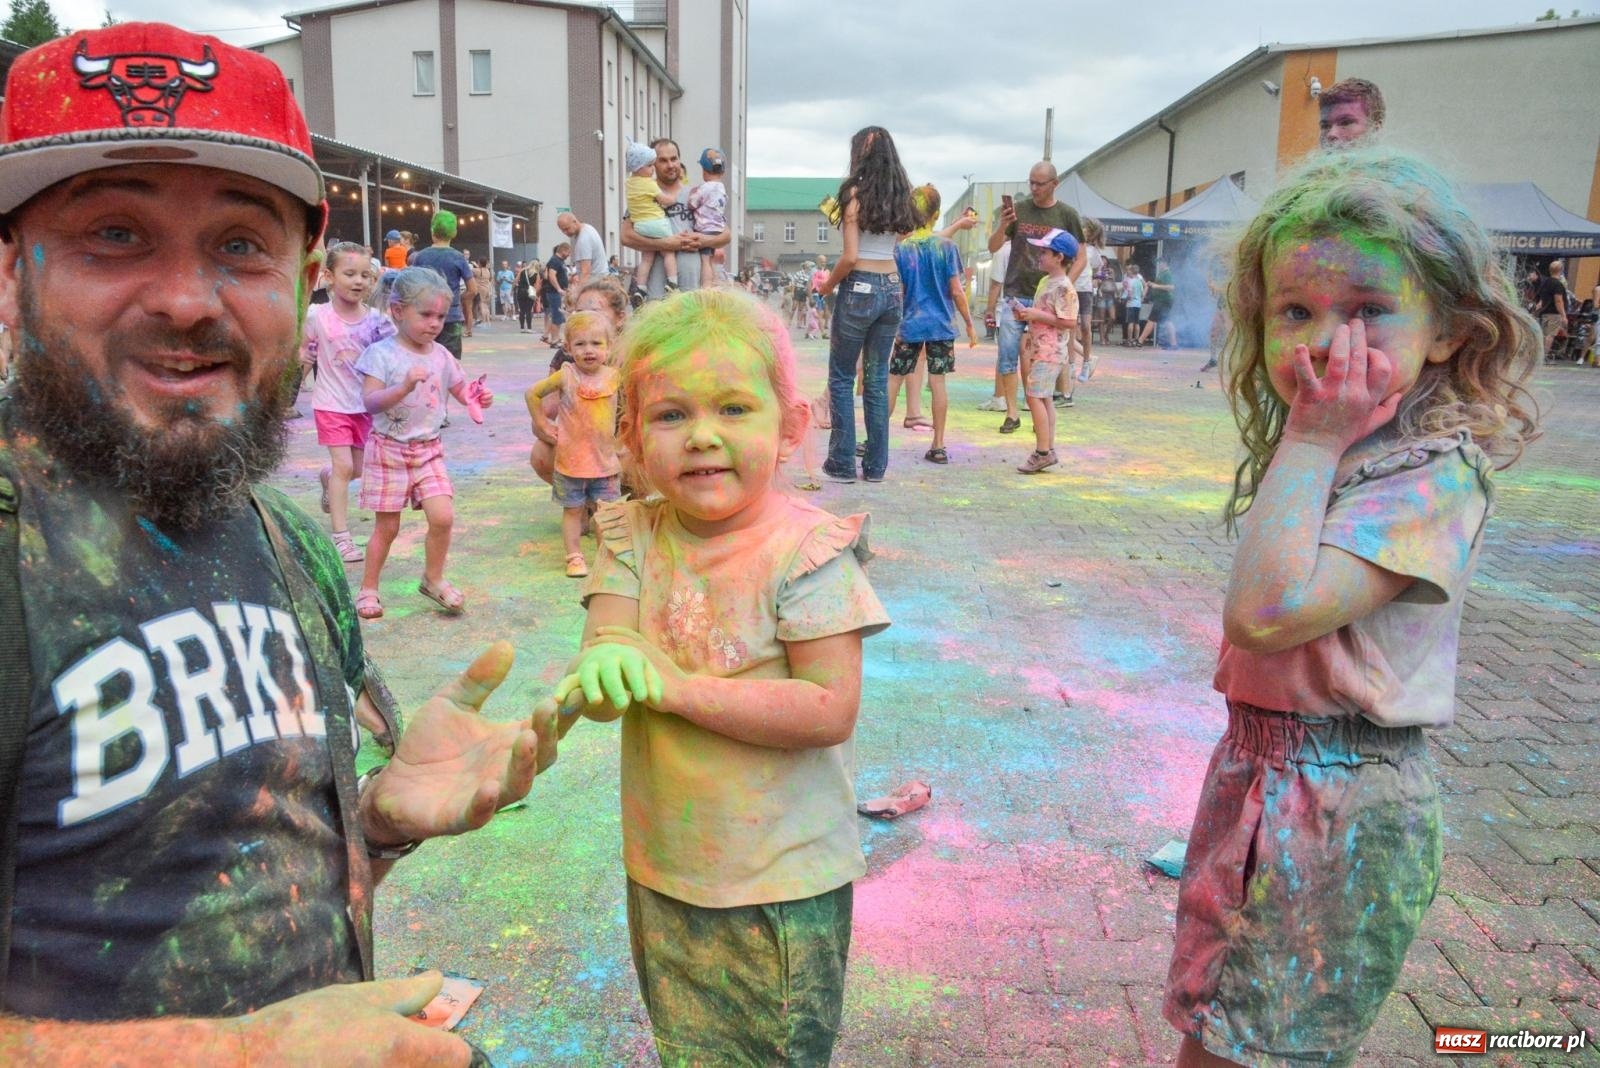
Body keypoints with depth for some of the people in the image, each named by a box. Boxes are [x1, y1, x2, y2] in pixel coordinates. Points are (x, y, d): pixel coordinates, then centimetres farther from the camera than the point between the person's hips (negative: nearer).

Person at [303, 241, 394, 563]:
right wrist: (303, 355, -13)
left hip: (365, 404, 3)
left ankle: (328, 476, 50)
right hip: (332, 403, -3)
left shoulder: (376, 319, -7)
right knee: (344, 466, -8)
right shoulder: (318, 316, -11)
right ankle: (341, 536, 0)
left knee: (358, 468, 15)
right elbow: (304, 347, 6)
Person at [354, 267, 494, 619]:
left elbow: (461, 389, 15)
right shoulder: (382, 353, -13)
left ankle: (433, 579, 14)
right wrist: (405, 386, -38)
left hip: (428, 449, 4)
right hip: (389, 449, -4)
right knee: (386, 526, 4)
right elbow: (371, 401, -23)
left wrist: (477, 399, -8)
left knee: (443, 515, -9)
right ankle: (368, 589, 22)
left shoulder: (440, 355, 3)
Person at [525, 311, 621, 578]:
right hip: (571, 459, -2)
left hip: (605, 458, 2)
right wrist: (542, 424, 0)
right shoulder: (566, 375, -11)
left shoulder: (614, 376, -4)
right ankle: (574, 557, 17)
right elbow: (532, 394, 0)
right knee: (573, 510, 9)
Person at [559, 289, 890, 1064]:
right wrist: (604, 667, -38)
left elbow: (830, 710, -24)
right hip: (663, 869, 5)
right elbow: (604, 644, -13)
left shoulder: (804, 550, -20)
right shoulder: (634, 539, -5)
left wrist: (676, 685, -26)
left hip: (783, 882, -4)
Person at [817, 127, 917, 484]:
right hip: (892, 290, 6)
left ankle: (842, 464, 5)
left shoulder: (856, 193, -9)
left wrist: (826, 286, -2)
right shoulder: (899, 196, 8)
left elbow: (851, 256, -13)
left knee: (841, 378, 5)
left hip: (859, 289, -6)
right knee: (878, 378, 10)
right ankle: (875, 465, 13)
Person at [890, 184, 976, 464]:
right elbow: (956, 290, -4)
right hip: (941, 325, 0)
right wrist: (969, 323, 5)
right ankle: (938, 446, 6)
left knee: (893, 379, 8)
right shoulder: (946, 246, -4)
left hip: (910, 324, 0)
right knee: (937, 381, 3)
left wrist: (896, 325, 9)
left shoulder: (901, 248, -4)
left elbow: (897, 292, -3)